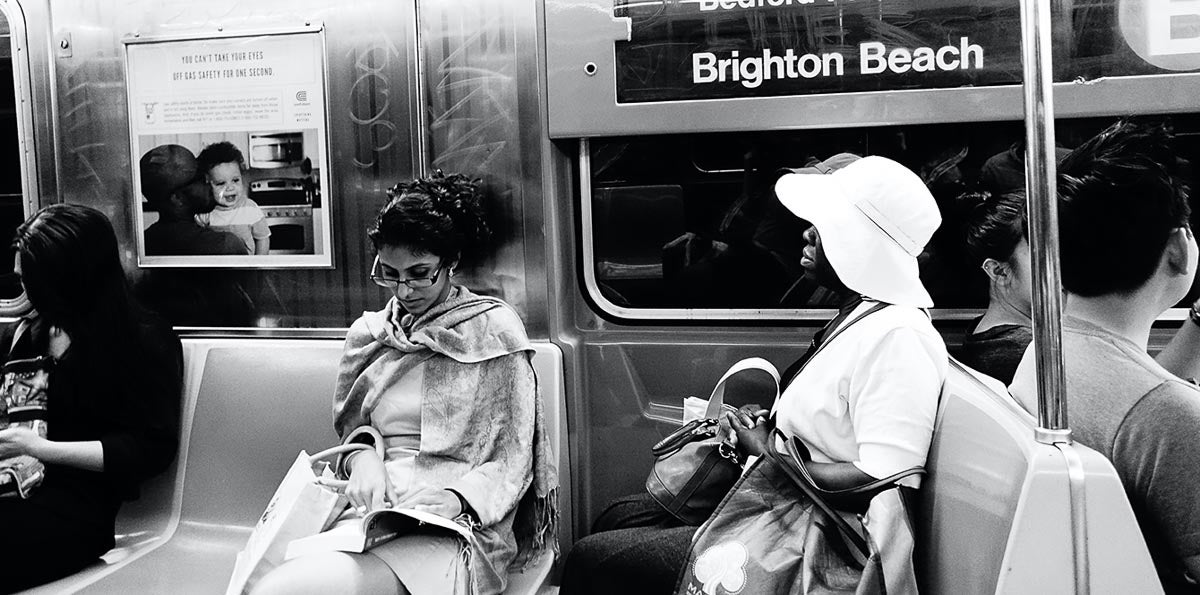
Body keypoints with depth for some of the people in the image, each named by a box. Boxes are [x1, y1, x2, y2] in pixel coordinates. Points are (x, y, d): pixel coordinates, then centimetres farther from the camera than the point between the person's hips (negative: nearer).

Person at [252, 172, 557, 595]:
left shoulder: (493, 331, 4)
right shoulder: (368, 334, 18)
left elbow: (511, 464, 1)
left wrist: (455, 498, -19)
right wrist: (363, 456, -2)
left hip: (455, 528, -5)